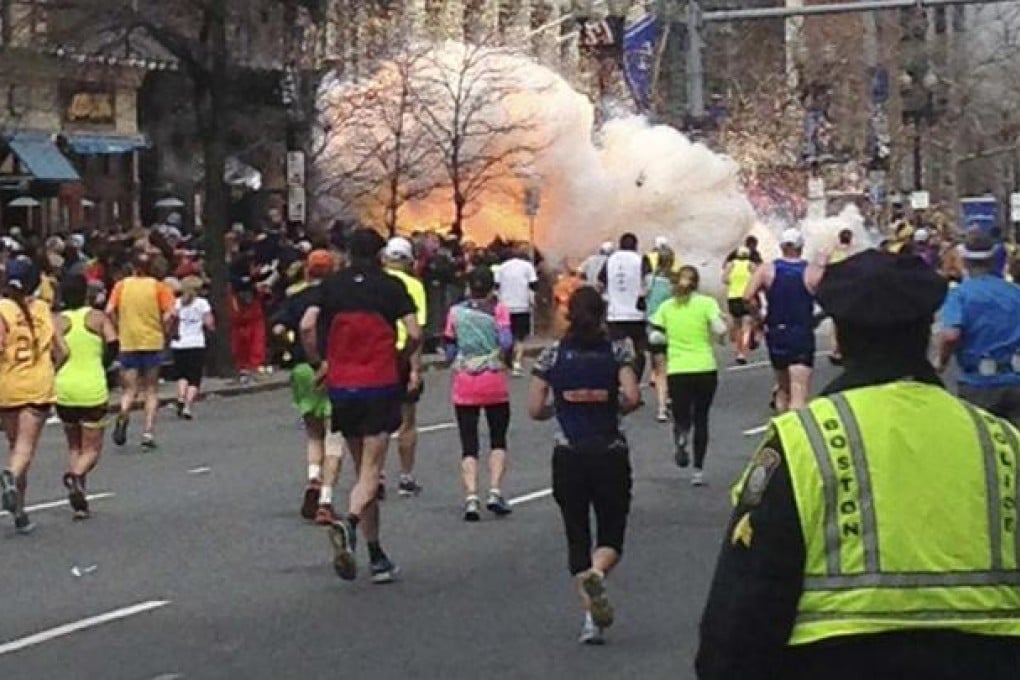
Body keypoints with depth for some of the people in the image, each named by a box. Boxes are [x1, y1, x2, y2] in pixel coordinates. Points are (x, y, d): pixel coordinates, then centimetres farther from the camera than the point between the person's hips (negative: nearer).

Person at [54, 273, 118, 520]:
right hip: (93, 389, -2)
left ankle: (79, 503, 8)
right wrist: (102, 364, 6)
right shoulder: (98, 317, 0)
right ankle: (77, 475, -25)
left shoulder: (58, 321, 1)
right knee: (92, 449, 7)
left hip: (64, 389, 2)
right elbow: (113, 344, -12)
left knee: (74, 446, 18)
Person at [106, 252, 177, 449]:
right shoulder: (158, 287, 0)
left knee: (130, 389, 8)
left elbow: (109, 311, -7)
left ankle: (123, 415, -23)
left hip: (128, 343, 1)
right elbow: (170, 314, -12)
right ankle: (148, 432, 2)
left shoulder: (122, 285, 3)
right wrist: (167, 332, 4)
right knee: (151, 390, 11)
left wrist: (118, 329, 7)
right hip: (152, 343, -1)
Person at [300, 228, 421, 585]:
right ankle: (349, 521, -34)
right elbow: (414, 334, -8)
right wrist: (399, 360, 10)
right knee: (371, 471, -4)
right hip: (380, 385, -3)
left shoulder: (330, 285, 6)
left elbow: (307, 325, -8)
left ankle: (377, 557, 14)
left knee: (363, 469, 13)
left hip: (341, 387, 3)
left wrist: (318, 364, 4)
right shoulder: (392, 286, 0)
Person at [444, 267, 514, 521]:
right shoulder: (498, 309, -3)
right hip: (495, 385, -1)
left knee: (469, 445, 3)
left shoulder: (456, 312, 2)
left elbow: (449, 352, 3)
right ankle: (494, 492, 0)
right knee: (498, 440, 14)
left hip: (464, 385, 1)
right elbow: (506, 342, -14)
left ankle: (471, 498, -12)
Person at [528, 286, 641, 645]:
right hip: (610, 454, -1)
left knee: (577, 538, 11)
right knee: (611, 536, 10)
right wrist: (613, 408, 5)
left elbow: (535, 409, -1)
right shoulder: (617, 351, -2)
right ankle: (596, 573, -24)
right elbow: (632, 397, -15)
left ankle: (591, 617, 2)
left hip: (568, 456, 1)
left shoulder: (553, 354, 1)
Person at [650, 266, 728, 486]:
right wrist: (720, 336, 9)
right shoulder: (706, 303, -2)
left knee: (681, 417, 11)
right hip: (705, 369, -1)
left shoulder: (666, 307, 5)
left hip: (677, 370, 1)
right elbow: (721, 329, -13)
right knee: (701, 419, 12)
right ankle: (698, 470, 8)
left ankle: (681, 435, -26)